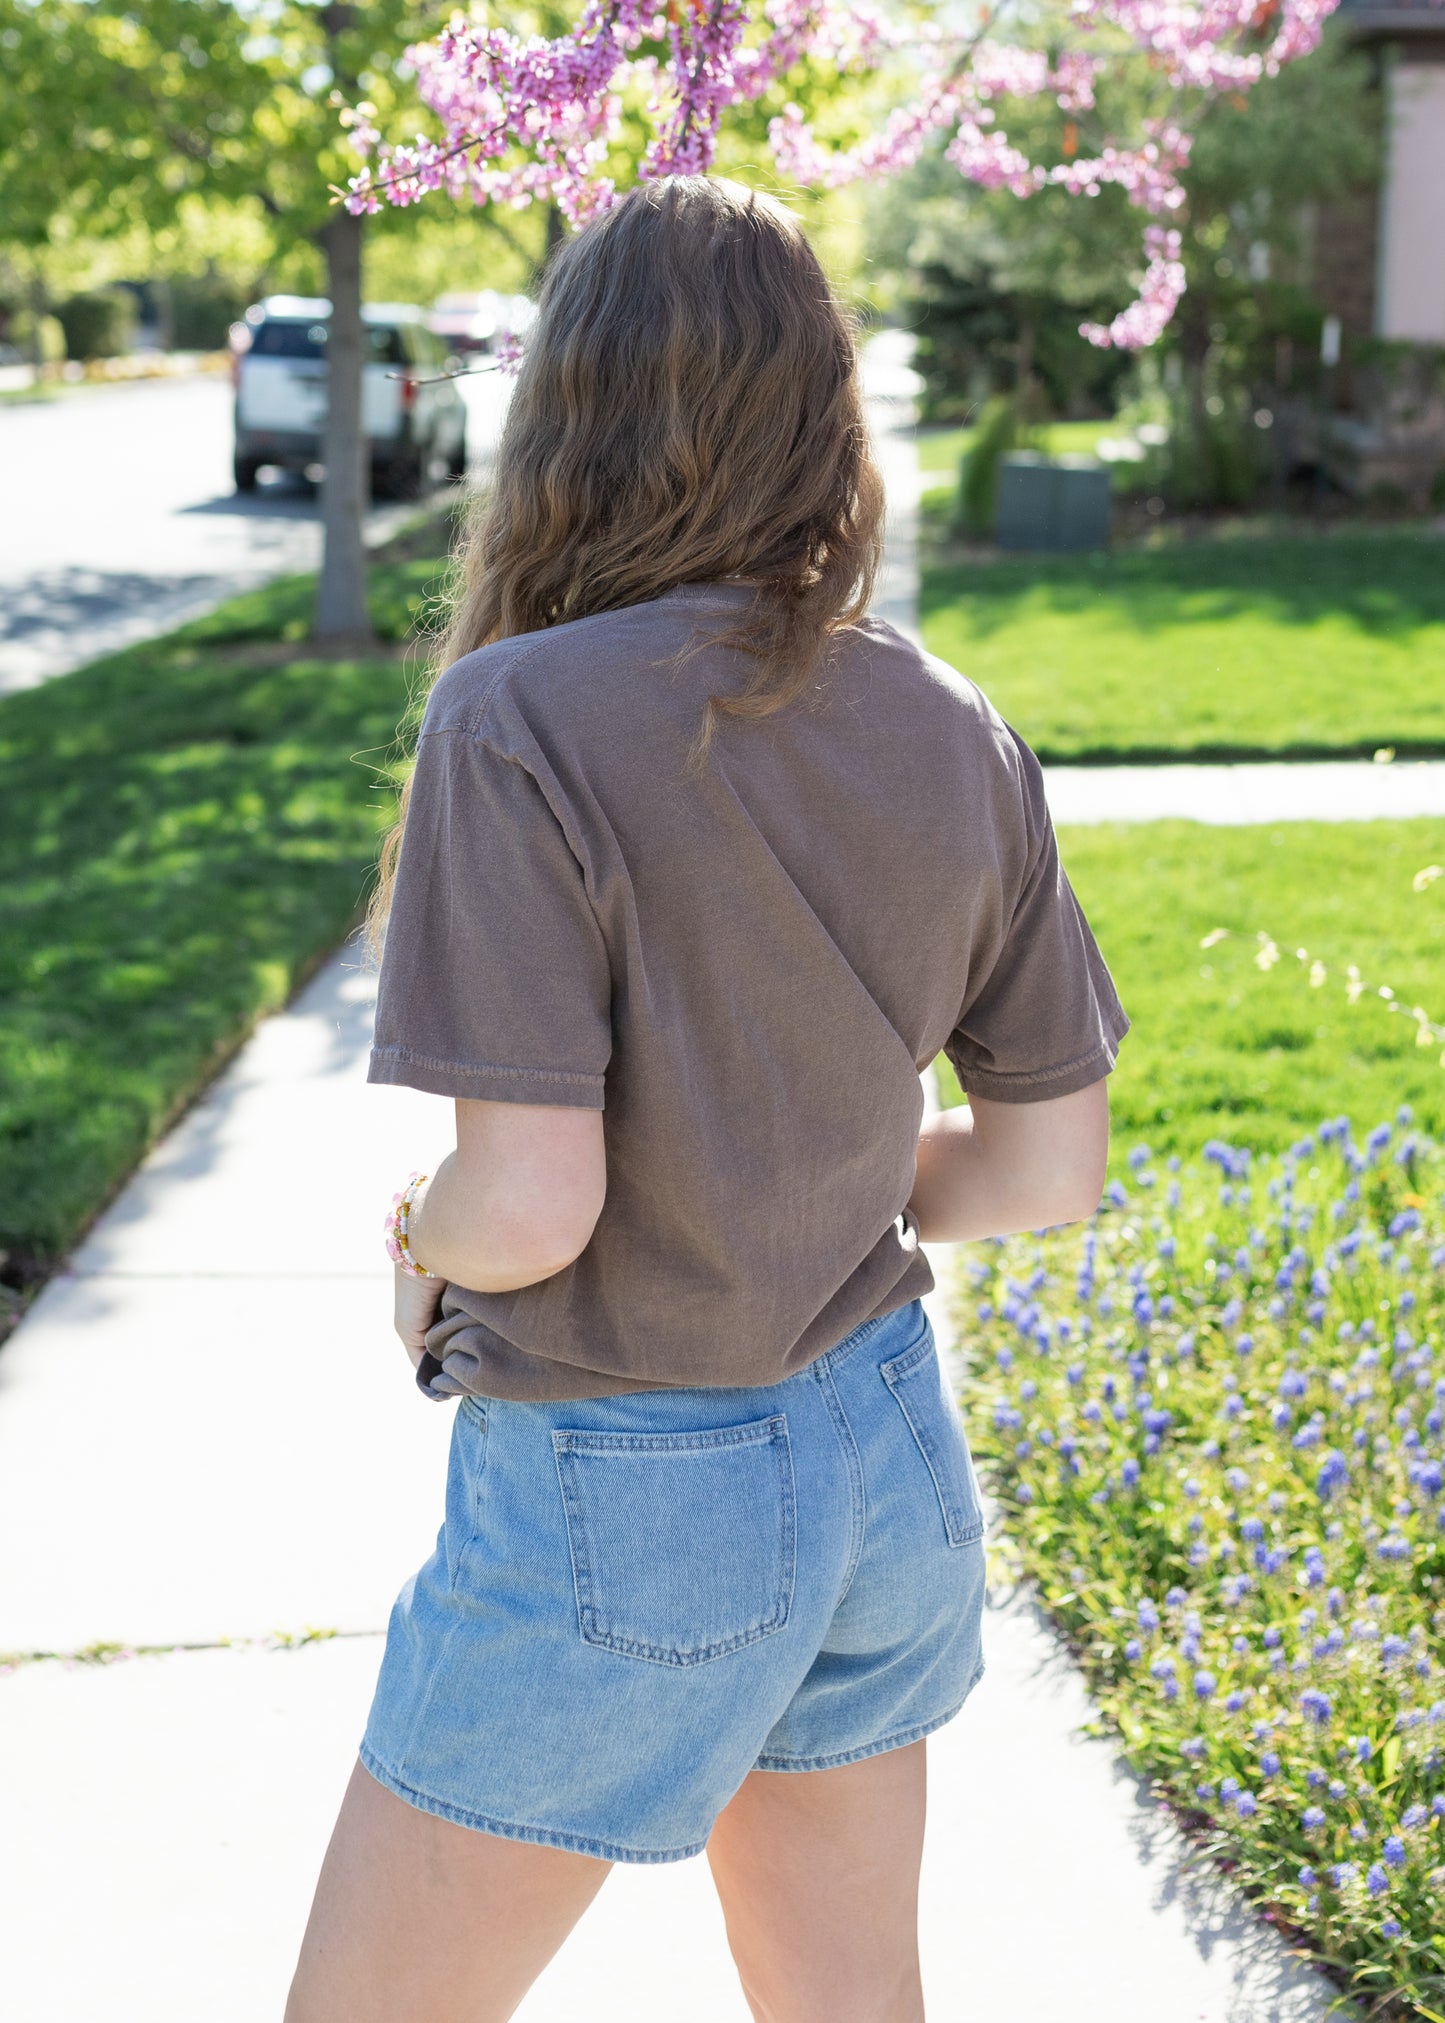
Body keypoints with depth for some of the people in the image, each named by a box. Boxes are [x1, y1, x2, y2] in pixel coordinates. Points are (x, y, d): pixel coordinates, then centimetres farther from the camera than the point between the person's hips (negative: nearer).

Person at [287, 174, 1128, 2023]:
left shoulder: (518, 721, -20)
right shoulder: (958, 742, -3)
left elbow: (533, 1200, -24)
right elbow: (1049, 1166, 3)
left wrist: (421, 1235, -3)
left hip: (618, 1504, -6)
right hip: (884, 1456, 7)